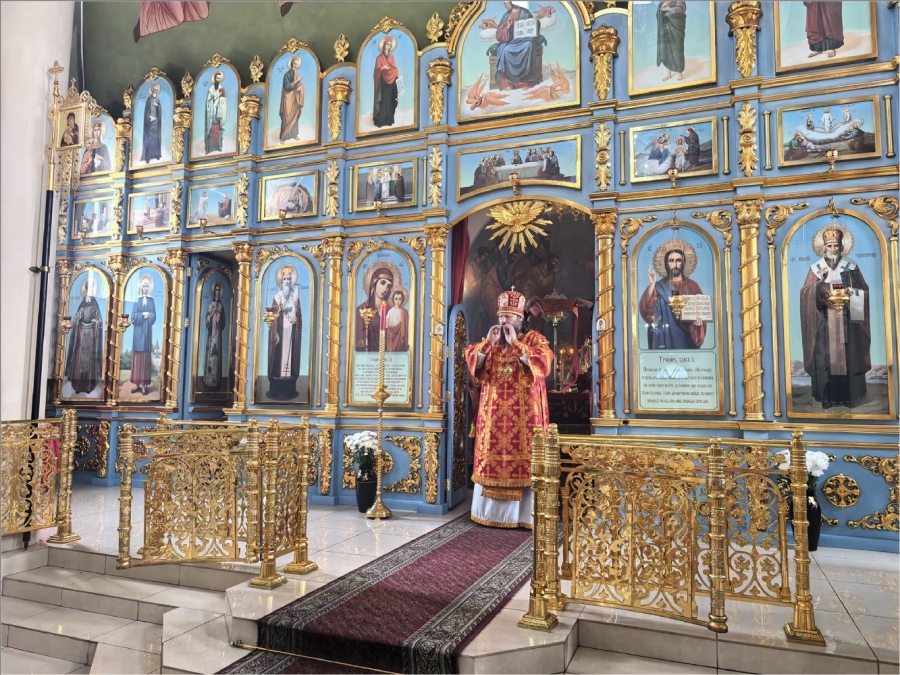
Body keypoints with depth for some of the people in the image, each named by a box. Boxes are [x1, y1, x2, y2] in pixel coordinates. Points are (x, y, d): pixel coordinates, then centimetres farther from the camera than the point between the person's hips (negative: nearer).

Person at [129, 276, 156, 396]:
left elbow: (154, 316, 3)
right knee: (137, 357, -1)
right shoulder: (137, 300, 5)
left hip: (147, 332, 0)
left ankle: (145, 384, 0)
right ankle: (137, 383, 3)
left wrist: (147, 315, -15)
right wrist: (142, 314, -14)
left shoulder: (151, 300, 9)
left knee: (146, 357, 0)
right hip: (138, 331, 0)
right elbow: (133, 316, -2)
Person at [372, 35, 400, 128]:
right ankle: (380, 120, 0)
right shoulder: (379, 57, -5)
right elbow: (377, 71, -8)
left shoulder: (391, 56, 11)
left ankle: (389, 119, 14)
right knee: (383, 101, -6)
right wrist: (382, 68, -28)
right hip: (383, 82, -5)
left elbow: (394, 67, 14)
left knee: (391, 101, 5)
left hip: (392, 82, 5)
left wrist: (397, 74, -5)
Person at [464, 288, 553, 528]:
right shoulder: (491, 340, 15)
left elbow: (543, 363, -16)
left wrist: (516, 344, -18)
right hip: (494, 411, 4)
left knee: (523, 457, -4)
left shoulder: (534, 339, 2)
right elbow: (473, 363, 5)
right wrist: (488, 343, -10)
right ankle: (491, 511, 14)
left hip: (523, 412, -4)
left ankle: (525, 514, 3)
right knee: (492, 458, 5)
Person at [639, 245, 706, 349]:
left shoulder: (692, 286, 8)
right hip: (666, 337, -1)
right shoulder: (659, 287, 5)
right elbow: (646, 308, -11)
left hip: (687, 338, 1)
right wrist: (652, 284, -20)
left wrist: (699, 319, -20)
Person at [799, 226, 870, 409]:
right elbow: (805, 292, -2)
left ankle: (849, 395, 10)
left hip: (846, 320, 1)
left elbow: (863, 290, 8)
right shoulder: (816, 268, 4)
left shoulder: (851, 266, 5)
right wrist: (820, 281, -17)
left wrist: (851, 292, -12)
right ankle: (827, 396, 4)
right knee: (825, 356, -2)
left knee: (848, 355, 2)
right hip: (824, 321, 0)